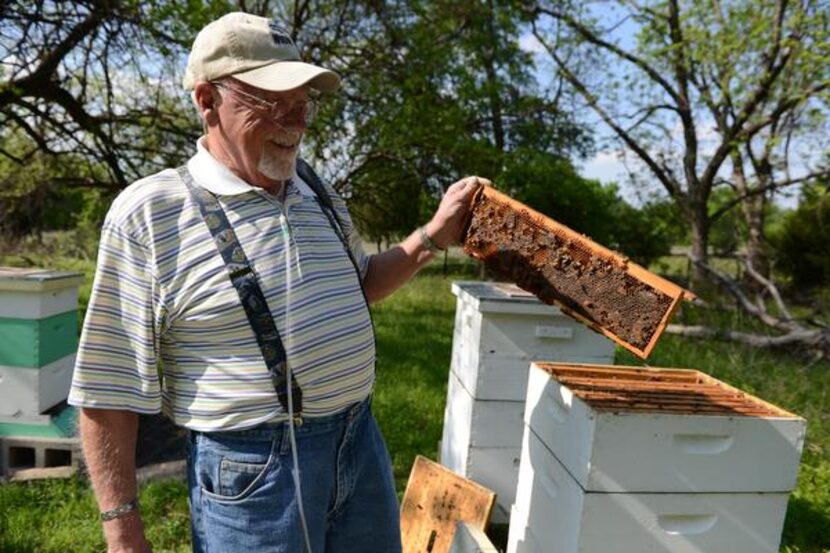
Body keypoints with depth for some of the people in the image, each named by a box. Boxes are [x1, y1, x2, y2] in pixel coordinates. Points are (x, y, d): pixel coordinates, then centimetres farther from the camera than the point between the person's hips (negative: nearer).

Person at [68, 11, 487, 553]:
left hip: (361, 440, 7)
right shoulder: (148, 213, -14)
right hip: (253, 467, -6)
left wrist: (434, 236, 6)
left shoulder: (320, 194, 4)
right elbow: (109, 387, -10)